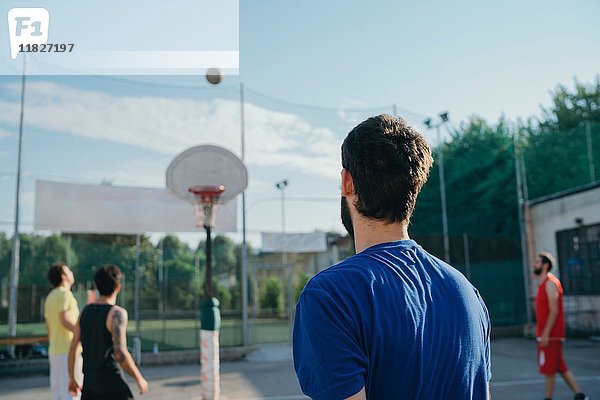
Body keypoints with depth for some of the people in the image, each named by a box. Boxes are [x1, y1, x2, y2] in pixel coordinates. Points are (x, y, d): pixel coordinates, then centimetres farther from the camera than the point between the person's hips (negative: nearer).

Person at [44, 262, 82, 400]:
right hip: (68, 352, -9)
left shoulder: (50, 297, 15)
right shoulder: (64, 293, -12)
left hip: (55, 352, 9)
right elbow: (65, 320, -26)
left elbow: (49, 328, 18)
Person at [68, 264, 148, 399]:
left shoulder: (85, 311, 6)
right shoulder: (117, 313, -17)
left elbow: (72, 347, 10)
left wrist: (71, 378, 21)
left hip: (89, 382, 7)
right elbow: (120, 354, -24)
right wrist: (139, 379, -12)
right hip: (111, 385, -7)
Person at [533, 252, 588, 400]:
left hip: (550, 334, -10)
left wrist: (546, 333, -23)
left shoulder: (550, 283, -15)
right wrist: (541, 333, 20)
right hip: (546, 334, 10)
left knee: (548, 368, -1)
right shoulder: (544, 283, 15)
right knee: (560, 367, 13)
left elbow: (554, 310, -21)